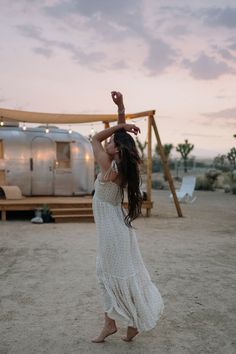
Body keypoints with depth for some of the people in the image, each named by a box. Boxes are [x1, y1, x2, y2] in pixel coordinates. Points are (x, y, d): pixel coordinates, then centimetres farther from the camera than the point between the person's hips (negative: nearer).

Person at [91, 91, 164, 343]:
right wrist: (121, 109, 4)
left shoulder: (109, 166, -19)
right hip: (113, 227, 9)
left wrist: (121, 126, -8)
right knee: (108, 275, 15)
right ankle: (110, 324, 24)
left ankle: (136, 321, 19)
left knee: (121, 277, 4)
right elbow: (120, 136, 9)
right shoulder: (122, 166, 2)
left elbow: (95, 138, -7)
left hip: (112, 230, -9)